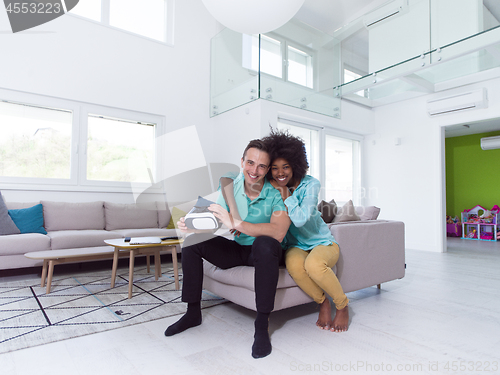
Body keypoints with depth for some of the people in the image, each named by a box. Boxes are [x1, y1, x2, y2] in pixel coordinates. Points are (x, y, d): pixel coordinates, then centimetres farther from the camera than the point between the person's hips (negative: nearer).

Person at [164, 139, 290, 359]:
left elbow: (278, 233, -37)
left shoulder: (276, 194, -21)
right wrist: (191, 225, -27)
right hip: (237, 249, 5)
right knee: (192, 242, -7)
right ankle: (193, 313, 6)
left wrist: (236, 223, -44)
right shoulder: (230, 187, -7)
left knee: (265, 243, -38)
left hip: (265, 252, -5)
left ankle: (262, 325, -25)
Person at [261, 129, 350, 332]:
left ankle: (342, 305, -4)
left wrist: (286, 195, -21)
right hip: (295, 246, 3)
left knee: (313, 264, -36)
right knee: (294, 264, -34)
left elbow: (300, 219, -26)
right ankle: (322, 302, -4)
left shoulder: (310, 184, -14)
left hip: (322, 242, -2)